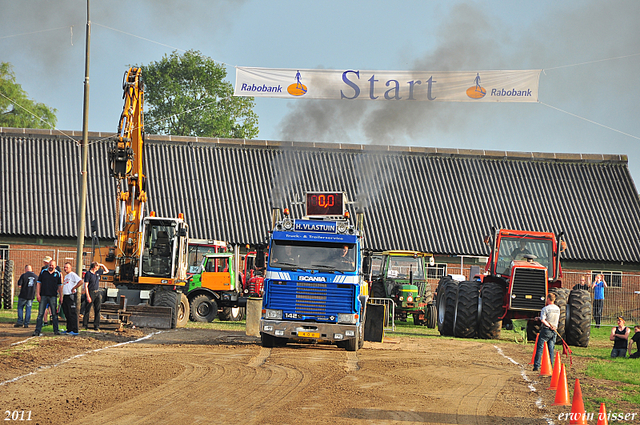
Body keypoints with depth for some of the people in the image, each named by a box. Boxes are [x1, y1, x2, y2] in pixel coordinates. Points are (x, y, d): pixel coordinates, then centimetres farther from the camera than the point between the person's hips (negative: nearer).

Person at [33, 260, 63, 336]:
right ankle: (37, 331, -2)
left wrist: (61, 296, 6)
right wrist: (38, 294, -2)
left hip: (53, 296, 0)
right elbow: (39, 283, 7)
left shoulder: (58, 274, 7)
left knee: (54, 314, 5)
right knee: (40, 314, -3)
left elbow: (60, 286, 11)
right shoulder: (43, 272, 7)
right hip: (43, 296, 0)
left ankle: (56, 330, 13)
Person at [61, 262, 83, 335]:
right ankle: (69, 330, 17)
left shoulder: (72, 274, -9)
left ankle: (74, 330, -12)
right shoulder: (66, 276, 20)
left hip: (71, 296, -10)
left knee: (72, 314, -11)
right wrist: (62, 297, 19)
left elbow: (81, 281, -22)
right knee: (67, 314, 12)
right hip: (65, 296, 10)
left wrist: (74, 288, -18)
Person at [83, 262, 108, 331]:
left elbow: (106, 271, 29)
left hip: (97, 293, 6)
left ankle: (96, 326, 4)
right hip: (90, 293, -6)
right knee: (87, 310, -1)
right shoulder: (88, 274, -9)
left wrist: (102, 265, 10)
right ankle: (85, 325, 5)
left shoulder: (97, 272, 12)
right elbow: (86, 286, -12)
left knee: (97, 310, 2)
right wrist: (88, 296, -18)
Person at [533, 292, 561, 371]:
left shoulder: (545, 309, -11)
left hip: (546, 330, -5)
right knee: (551, 349, 8)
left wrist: (549, 326, -15)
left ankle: (536, 366, -4)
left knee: (540, 347, 0)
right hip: (554, 332, 5)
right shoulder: (557, 309, 8)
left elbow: (542, 320, -22)